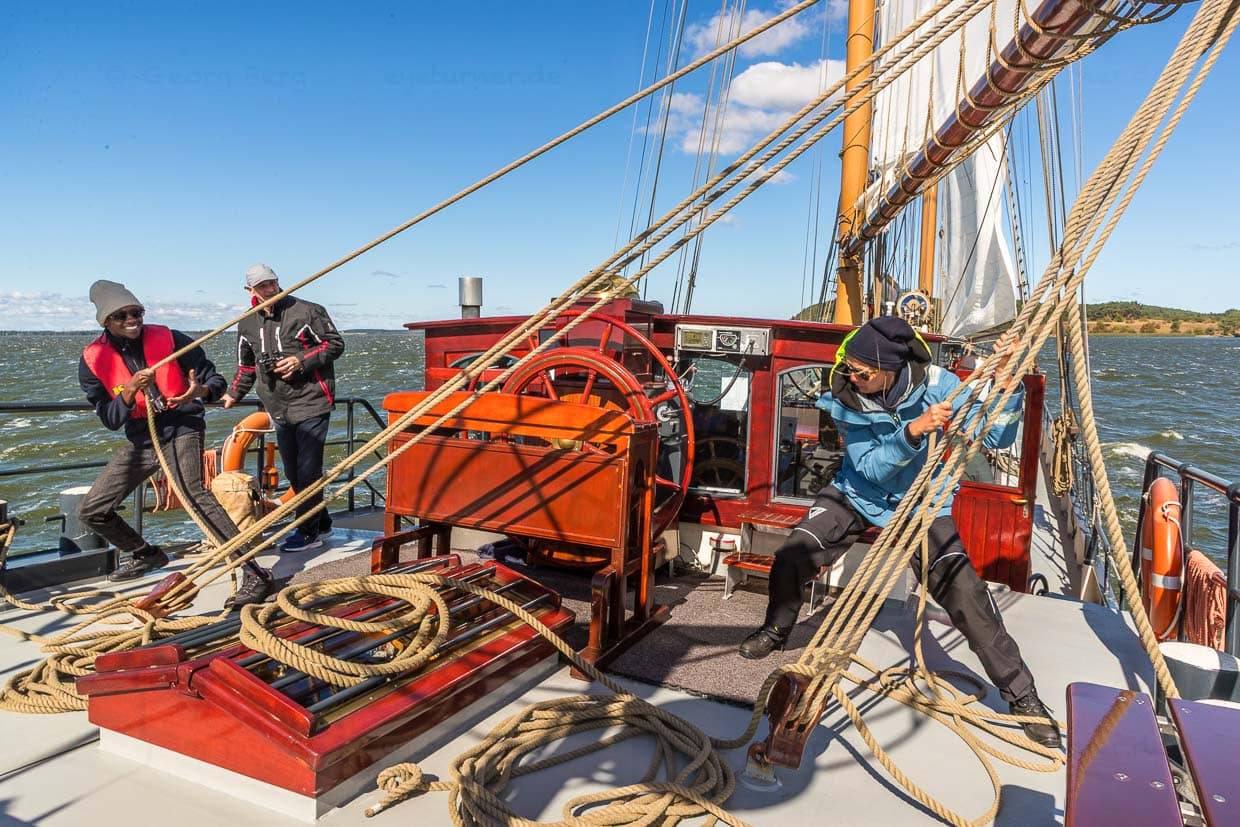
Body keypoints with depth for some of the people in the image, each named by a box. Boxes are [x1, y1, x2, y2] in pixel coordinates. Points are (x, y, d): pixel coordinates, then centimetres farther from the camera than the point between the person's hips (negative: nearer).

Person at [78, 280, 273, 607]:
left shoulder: (169, 339, -9)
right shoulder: (93, 361, -3)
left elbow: (217, 380, -7)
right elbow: (110, 420, -5)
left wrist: (199, 390, -31)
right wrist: (130, 389, -24)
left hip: (182, 428, -5)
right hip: (140, 439, 5)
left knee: (193, 493, -30)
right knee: (91, 510, 7)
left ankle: (255, 573, -34)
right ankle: (146, 555, 35)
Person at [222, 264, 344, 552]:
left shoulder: (306, 311, -6)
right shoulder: (248, 324, 12)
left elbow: (335, 344, -4)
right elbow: (247, 365, 25)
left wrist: (301, 361, -14)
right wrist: (233, 394, 20)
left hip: (311, 404, -7)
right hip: (279, 409, 7)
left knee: (307, 470, -6)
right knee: (293, 472, 12)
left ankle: (308, 532, 4)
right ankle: (321, 523, 26)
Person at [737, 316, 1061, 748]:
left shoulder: (934, 383, -22)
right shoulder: (845, 399, -20)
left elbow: (995, 437, -20)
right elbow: (870, 469, -23)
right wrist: (911, 432, -39)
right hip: (858, 494, 2)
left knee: (966, 592, -17)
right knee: (791, 558, -13)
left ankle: (1023, 696, 0)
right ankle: (776, 631, 19)